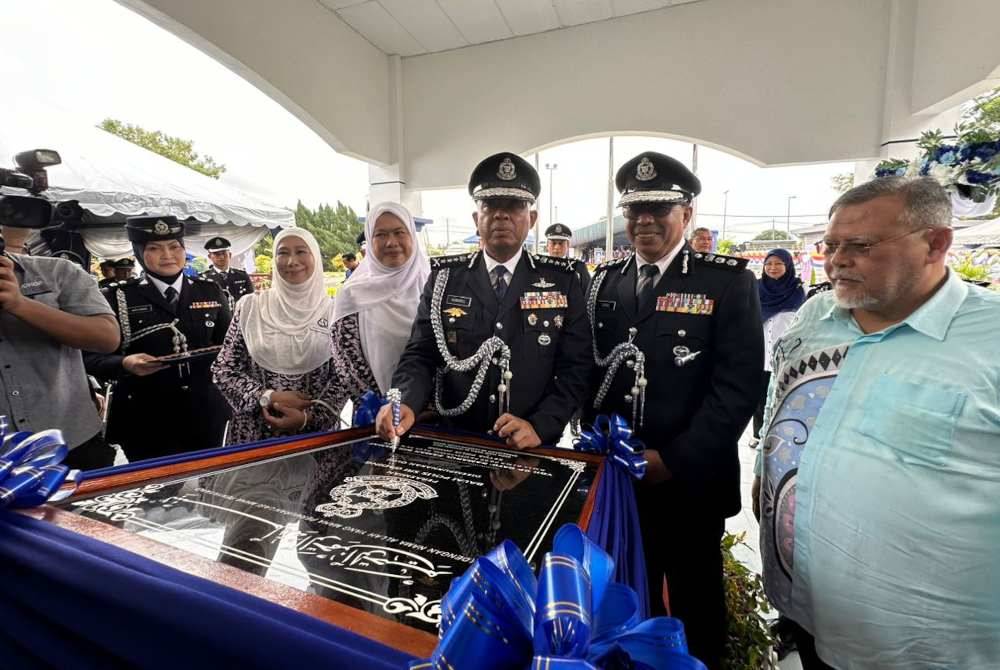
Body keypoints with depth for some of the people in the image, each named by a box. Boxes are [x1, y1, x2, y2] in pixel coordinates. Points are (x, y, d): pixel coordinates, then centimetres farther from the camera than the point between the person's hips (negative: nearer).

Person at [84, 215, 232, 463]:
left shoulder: (210, 291, 6)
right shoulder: (117, 297, -1)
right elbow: (90, 357, -4)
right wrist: (125, 364, -23)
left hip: (205, 416, 3)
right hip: (145, 420, -2)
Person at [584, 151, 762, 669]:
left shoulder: (728, 282, -8)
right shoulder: (605, 280, 5)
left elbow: (737, 386, -14)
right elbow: (587, 369, 6)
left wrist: (673, 460, -17)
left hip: (692, 480, -3)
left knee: (694, 602, 19)